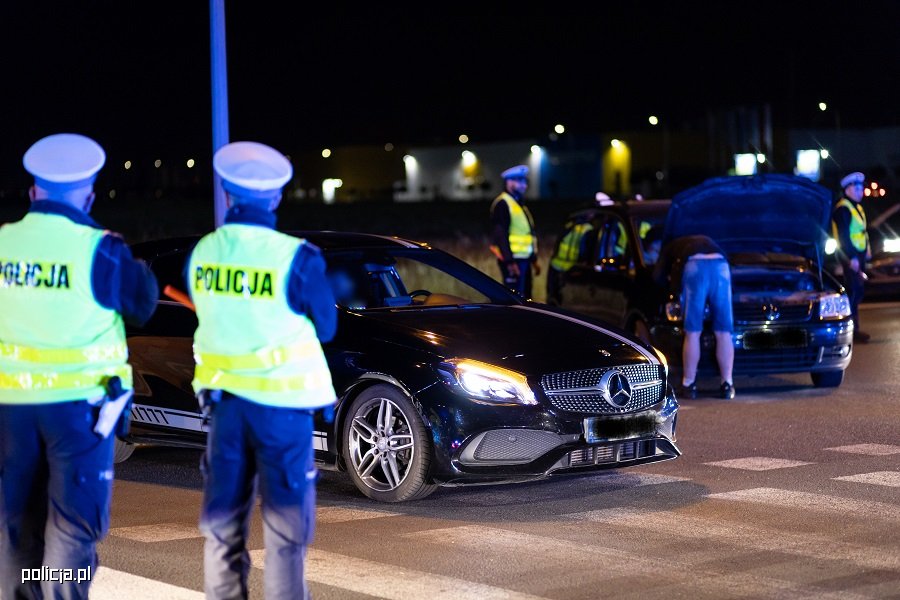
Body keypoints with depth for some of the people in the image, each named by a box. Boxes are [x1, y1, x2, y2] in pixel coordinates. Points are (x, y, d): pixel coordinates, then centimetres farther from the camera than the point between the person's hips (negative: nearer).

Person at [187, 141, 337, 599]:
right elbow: (325, 328, -3)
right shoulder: (297, 258, -16)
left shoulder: (202, 252, -4)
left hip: (224, 398, 4)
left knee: (222, 518, 15)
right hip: (280, 401, -4)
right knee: (285, 520, 5)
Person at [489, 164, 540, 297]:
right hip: (513, 260, -10)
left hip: (524, 259, 10)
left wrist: (534, 259, 23)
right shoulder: (502, 204, -11)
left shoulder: (519, 204, 21)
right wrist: (509, 261, -24)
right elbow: (501, 235, -19)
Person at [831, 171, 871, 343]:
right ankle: (852, 330, -8)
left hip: (858, 254, 10)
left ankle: (853, 327, 20)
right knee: (853, 290, -10)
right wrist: (852, 258, -24)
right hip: (850, 256, -10)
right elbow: (843, 235, -21)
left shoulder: (856, 206, 16)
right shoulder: (843, 208, -16)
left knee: (858, 290, 13)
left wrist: (867, 249, 17)